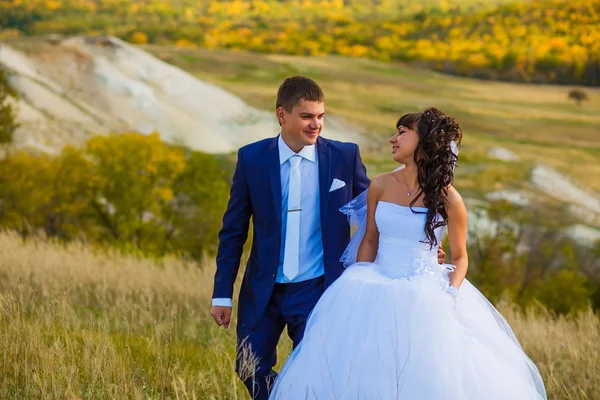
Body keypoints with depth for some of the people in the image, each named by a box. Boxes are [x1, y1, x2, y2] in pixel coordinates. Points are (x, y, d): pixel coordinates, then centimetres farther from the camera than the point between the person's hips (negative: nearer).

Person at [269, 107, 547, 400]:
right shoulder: (380, 186, 2)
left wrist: (449, 296, -14)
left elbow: (460, 258, 2)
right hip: (378, 294, 3)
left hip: (427, 297, -3)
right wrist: (359, 287, 1)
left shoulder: (447, 198, -6)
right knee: (368, 373, -2)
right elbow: (369, 242, 11)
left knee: (427, 376, -7)